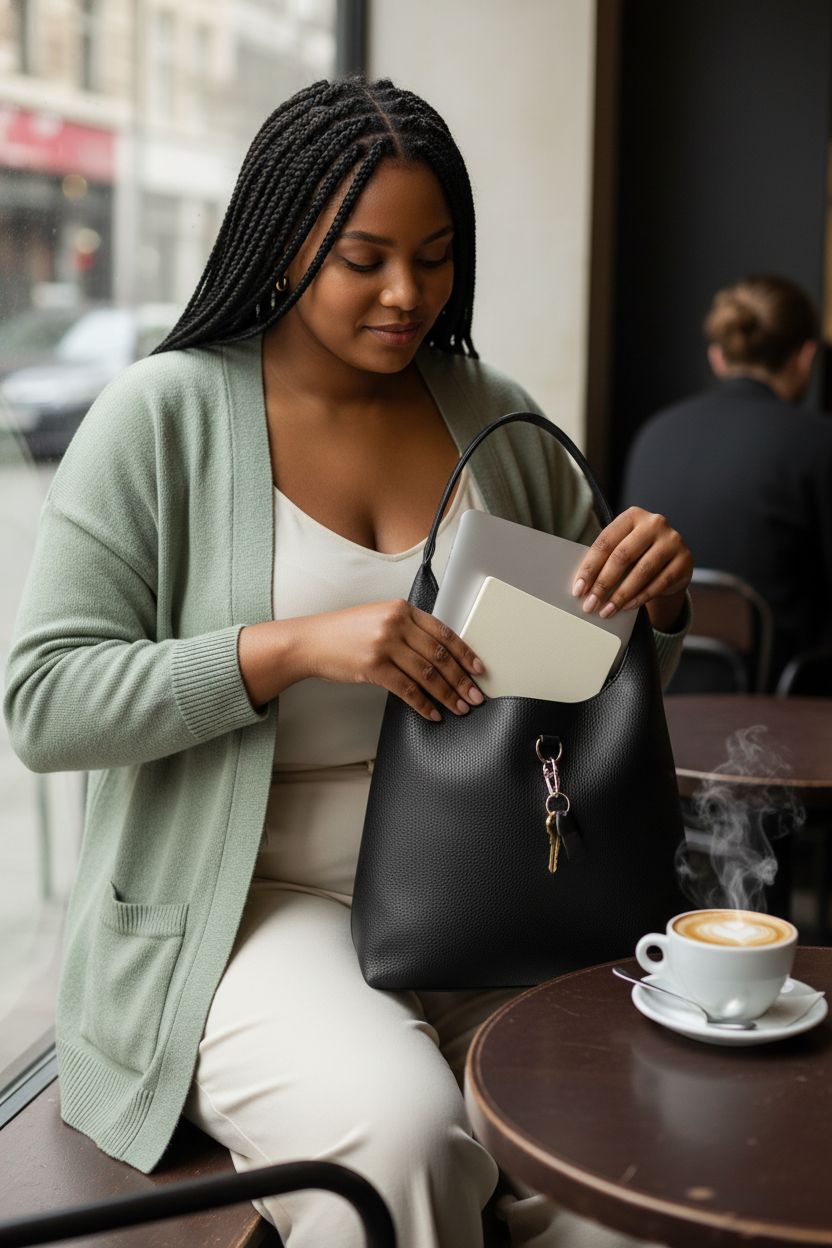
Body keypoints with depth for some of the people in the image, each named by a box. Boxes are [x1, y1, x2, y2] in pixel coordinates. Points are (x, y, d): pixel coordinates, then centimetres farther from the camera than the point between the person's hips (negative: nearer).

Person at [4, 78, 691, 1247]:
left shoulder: (495, 418, 9)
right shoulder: (166, 415, -4)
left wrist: (658, 591, -7)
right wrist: (296, 645, -22)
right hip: (254, 899, -4)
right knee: (403, 1127, -31)